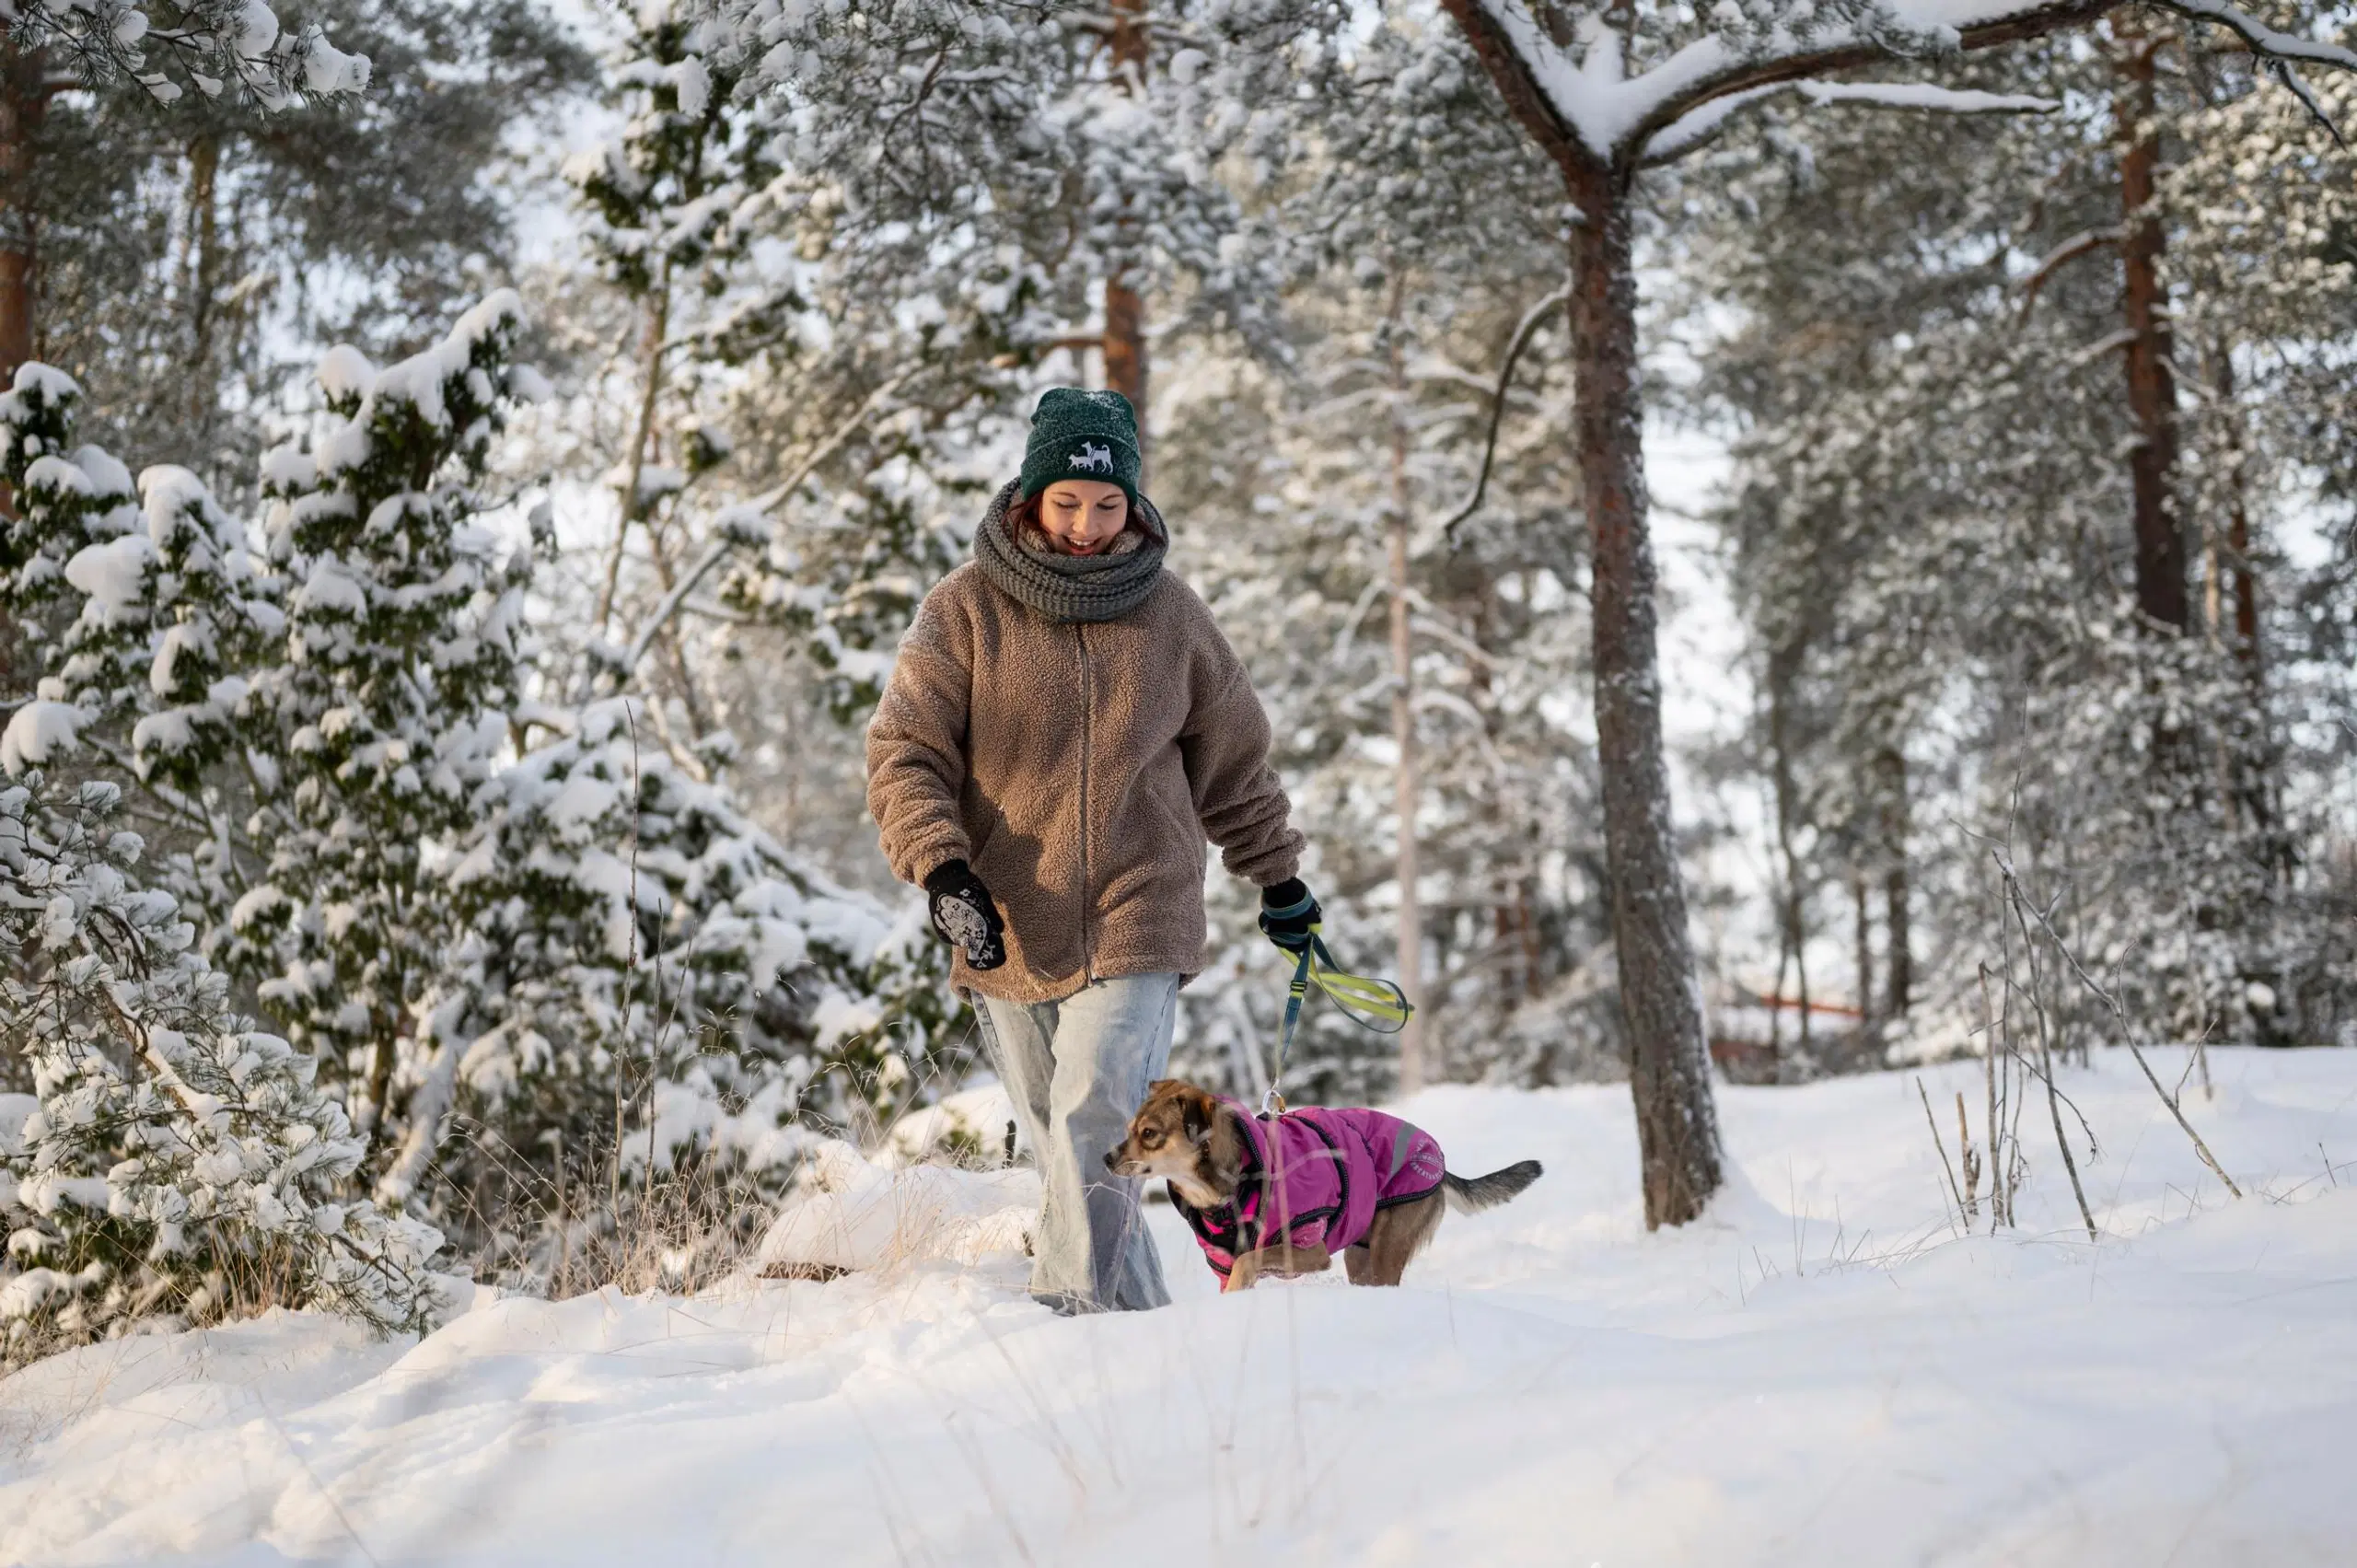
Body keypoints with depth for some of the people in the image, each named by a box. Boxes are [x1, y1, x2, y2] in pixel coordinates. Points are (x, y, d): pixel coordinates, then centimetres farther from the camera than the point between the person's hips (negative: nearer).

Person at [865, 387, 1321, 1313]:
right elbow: (905, 752, -3)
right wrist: (943, 870, -17)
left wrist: (1278, 878, 24)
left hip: (1137, 926, -1)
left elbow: (1232, 760, 18)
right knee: (1072, 1157, 8)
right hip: (1006, 934, 1)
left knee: (1092, 1132, -17)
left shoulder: (1169, 613, 6)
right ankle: (1140, 1321, 20)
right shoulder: (966, 610, 1)